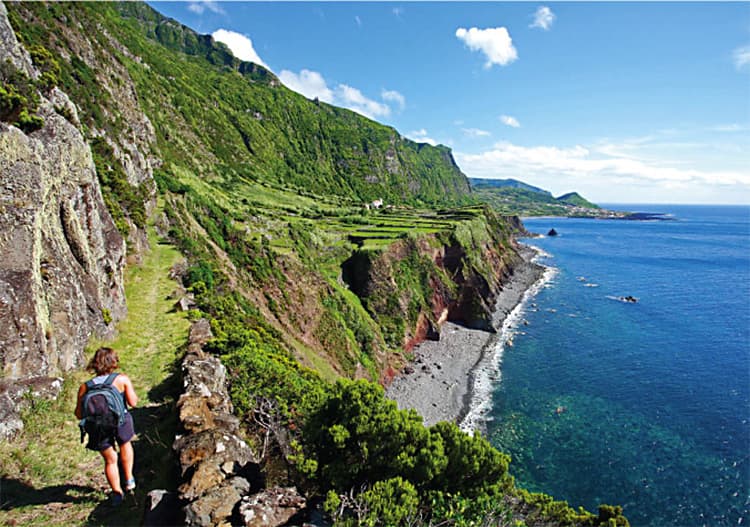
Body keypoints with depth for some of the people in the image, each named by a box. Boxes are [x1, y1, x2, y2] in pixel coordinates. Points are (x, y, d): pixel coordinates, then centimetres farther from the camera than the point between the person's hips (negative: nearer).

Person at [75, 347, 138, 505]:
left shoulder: (85, 387, -9)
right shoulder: (122, 379, -15)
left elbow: (79, 414, -4)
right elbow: (133, 402, -11)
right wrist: (129, 389, 7)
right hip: (120, 422, -1)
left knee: (110, 460, 23)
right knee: (125, 444, 32)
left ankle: (117, 492, 31)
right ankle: (129, 480, 39)